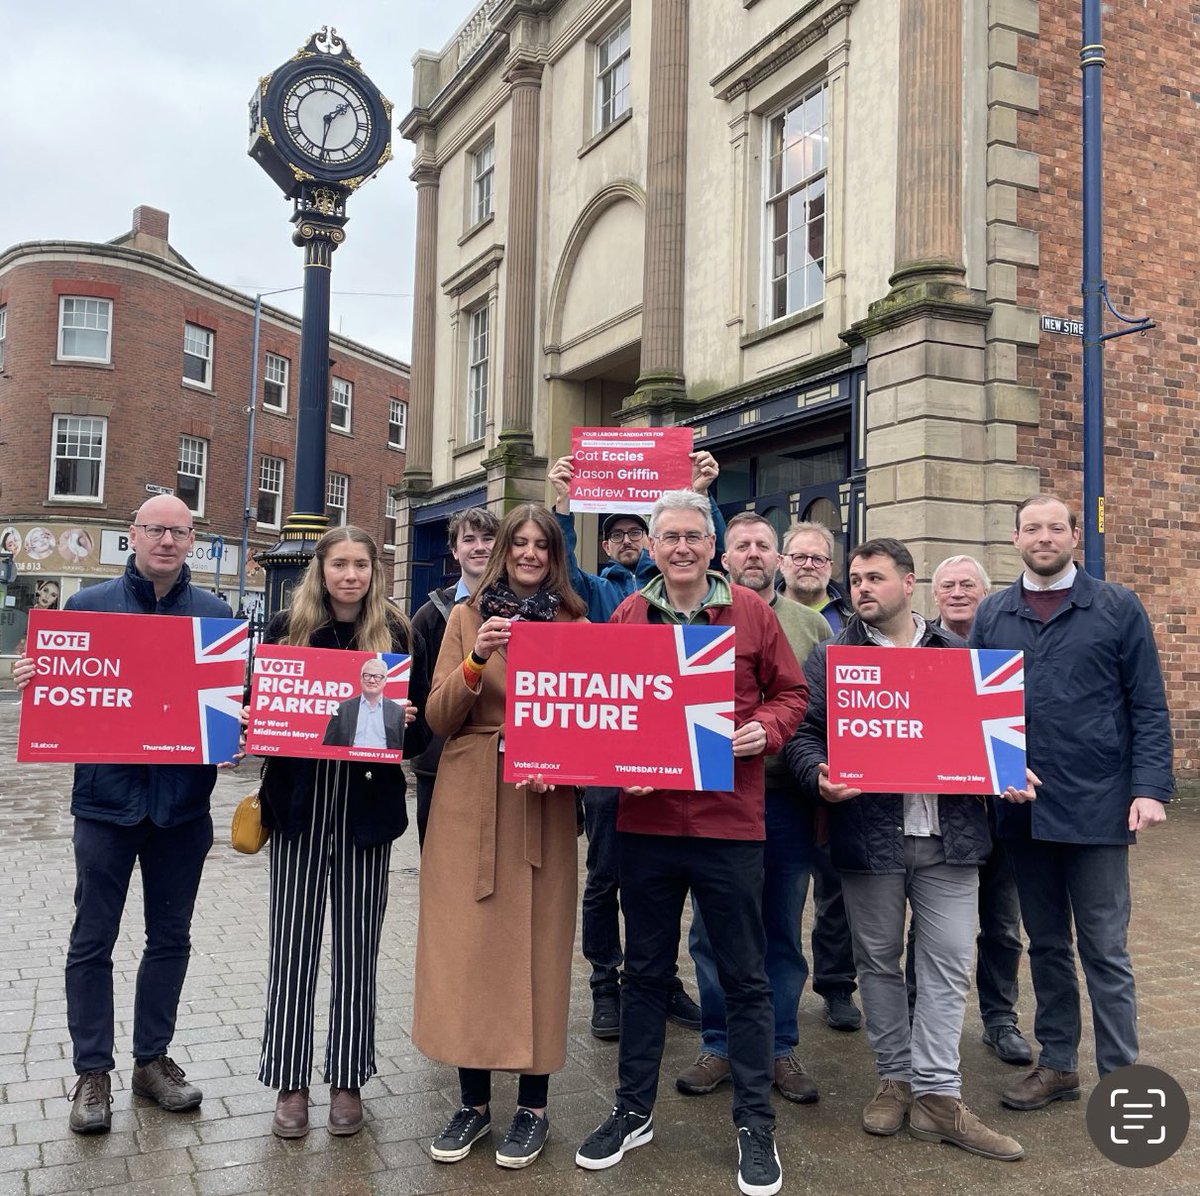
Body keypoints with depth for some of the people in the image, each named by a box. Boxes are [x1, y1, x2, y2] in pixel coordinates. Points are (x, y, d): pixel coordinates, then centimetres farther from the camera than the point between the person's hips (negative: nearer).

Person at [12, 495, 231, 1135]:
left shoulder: (216, 614, 3)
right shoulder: (88, 606, 0)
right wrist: (29, 680, -18)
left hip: (183, 802, 2)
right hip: (107, 799, -1)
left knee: (170, 938, 13)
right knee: (93, 941, 8)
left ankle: (153, 1059, 30)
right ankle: (92, 1072, 23)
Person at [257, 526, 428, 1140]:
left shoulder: (399, 636, 1)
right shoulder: (286, 628, 2)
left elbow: (419, 733, 3)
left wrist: (403, 721, -18)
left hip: (367, 807, 0)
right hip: (298, 806, 1)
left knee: (357, 945, 9)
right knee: (292, 945, 6)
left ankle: (347, 1080, 24)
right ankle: (290, 1081, 21)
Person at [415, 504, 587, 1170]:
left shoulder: (574, 625, 6)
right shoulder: (467, 617, 7)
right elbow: (438, 718, 0)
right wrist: (476, 661, -17)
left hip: (542, 805, -1)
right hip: (469, 804, 1)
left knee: (536, 948, 3)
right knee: (466, 947, 4)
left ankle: (533, 1105, 19)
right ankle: (473, 1101, 21)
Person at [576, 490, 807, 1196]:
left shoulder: (751, 611, 0)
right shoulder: (628, 616, 4)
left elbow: (790, 692, 5)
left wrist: (767, 729, -13)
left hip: (729, 820, -2)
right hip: (646, 819, 2)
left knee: (745, 977, 8)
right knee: (646, 971, 16)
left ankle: (756, 1124, 24)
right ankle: (634, 1110, 33)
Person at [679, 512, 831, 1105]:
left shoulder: (811, 626, 7)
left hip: (787, 798, 1)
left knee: (783, 932, 11)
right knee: (712, 930, 9)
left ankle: (780, 1047, 26)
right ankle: (719, 1045, 25)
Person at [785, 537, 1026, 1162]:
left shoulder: (959, 654, 11)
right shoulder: (830, 656, 4)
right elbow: (803, 731, -2)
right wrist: (819, 775, -21)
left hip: (950, 834, 1)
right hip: (868, 834, -1)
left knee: (948, 965, 4)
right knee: (878, 961, 10)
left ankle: (938, 1094, 14)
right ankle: (896, 1077, 26)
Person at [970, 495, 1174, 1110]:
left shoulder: (1117, 608, 0)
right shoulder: (992, 614, 8)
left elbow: (1149, 707, -2)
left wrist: (1150, 788, -12)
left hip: (1097, 807, -3)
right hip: (1022, 810, 3)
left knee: (1104, 950, 4)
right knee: (1046, 944, 15)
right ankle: (1057, 1064, 28)